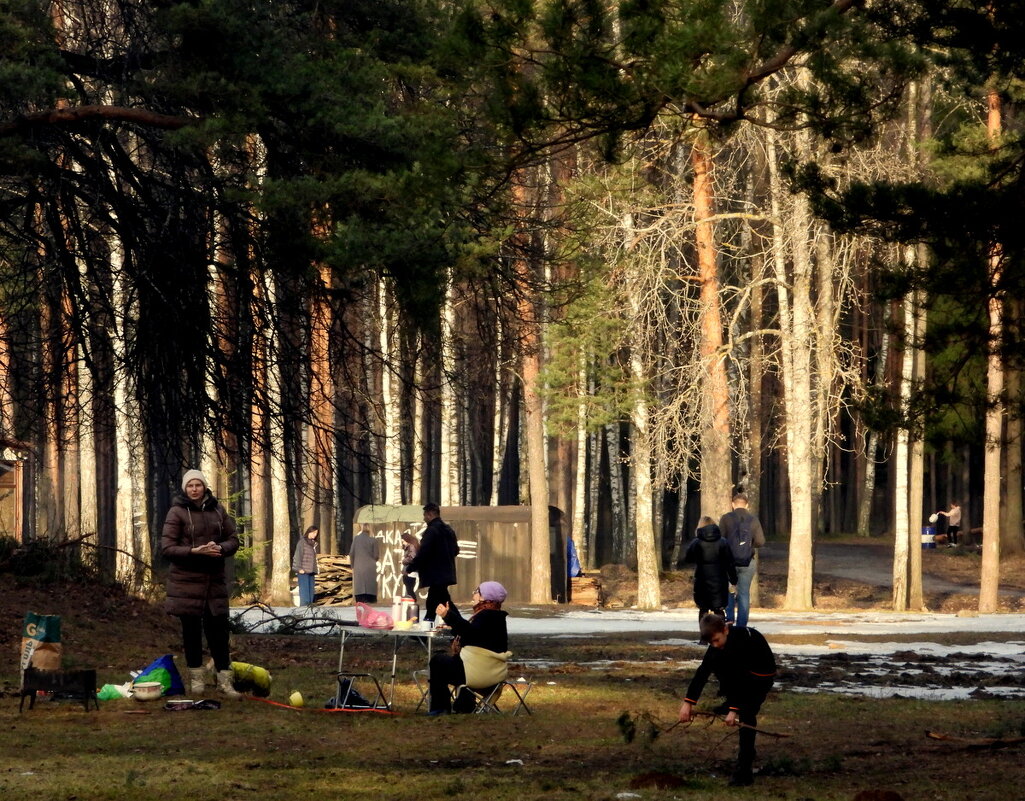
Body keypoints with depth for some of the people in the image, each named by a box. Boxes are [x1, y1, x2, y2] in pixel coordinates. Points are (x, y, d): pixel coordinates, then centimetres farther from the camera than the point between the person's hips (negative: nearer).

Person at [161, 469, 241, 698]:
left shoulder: (217, 510, 8)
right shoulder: (177, 512, -4)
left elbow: (233, 540, 11)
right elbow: (166, 547, -8)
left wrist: (220, 548, -12)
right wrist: (194, 551, -21)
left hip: (214, 579, 3)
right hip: (186, 580, -3)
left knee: (218, 628, 0)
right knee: (191, 629, 3)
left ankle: (225, 679, 3)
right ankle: (196, 678, 13)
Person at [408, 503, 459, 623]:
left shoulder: (432, 530, -15)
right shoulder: (448, 530, 12)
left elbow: (423, 553, -20)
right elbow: (455, 550, 19)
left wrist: (410, 567, -12)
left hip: (435, 575, -9)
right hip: (446, 572, 9)